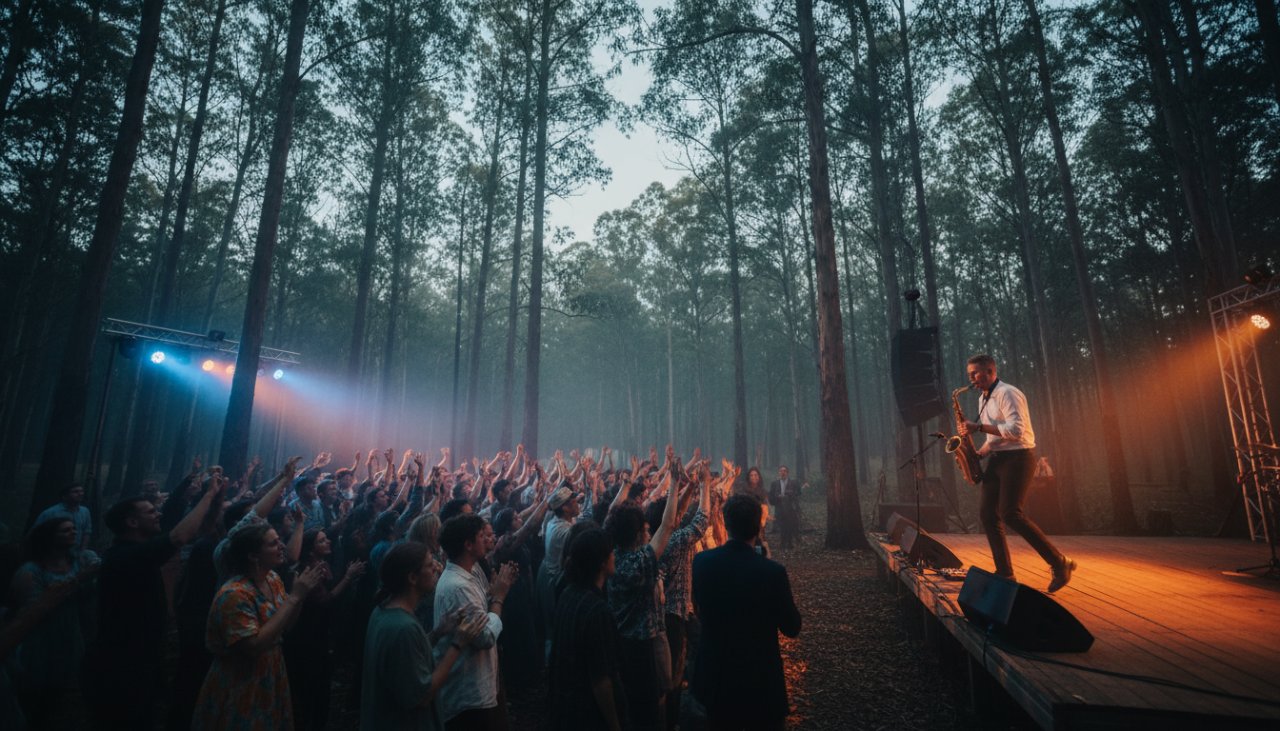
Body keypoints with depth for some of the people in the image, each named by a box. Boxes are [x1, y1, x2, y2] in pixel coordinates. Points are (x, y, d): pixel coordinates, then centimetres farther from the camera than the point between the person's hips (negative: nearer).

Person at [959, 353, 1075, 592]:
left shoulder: (1007, 393, -12)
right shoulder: (983, 400, 17)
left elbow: (1016, 430, -23)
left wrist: (978, 427, -22)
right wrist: (977, 454, 8)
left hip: (1018, 458, -9)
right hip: (998, 459, 9)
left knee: (1010, 514, -15)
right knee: (987, 512, 1)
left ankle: (1060, 564, -1)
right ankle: (1005, 573, 6)